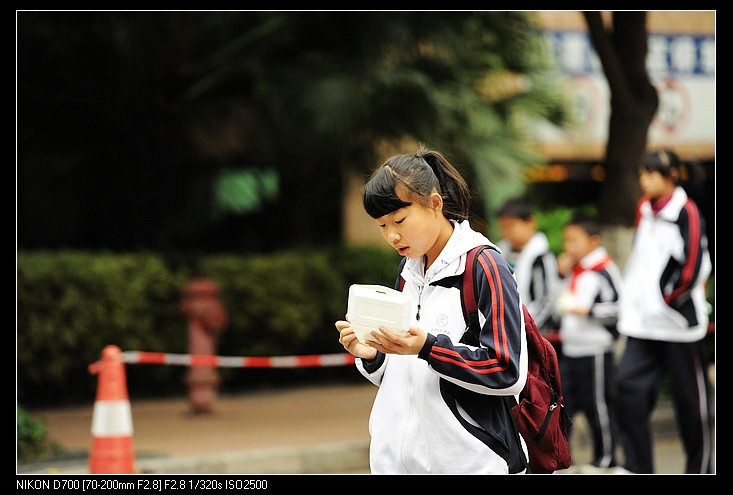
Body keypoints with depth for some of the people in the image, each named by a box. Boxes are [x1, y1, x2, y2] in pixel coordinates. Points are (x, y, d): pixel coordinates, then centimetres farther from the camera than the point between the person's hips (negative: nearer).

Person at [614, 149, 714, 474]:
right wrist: (632, 302, 15)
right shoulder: (644, 210, 12)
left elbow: (695, 267, -14)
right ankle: (637, 468, -1)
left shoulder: (687, 213, -11)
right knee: (630, 386, -5)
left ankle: (699, 468, 17)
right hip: (643, 324, 7)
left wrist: (666, 299, -10)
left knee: (691, 398, 4)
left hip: (679, 323, -7)